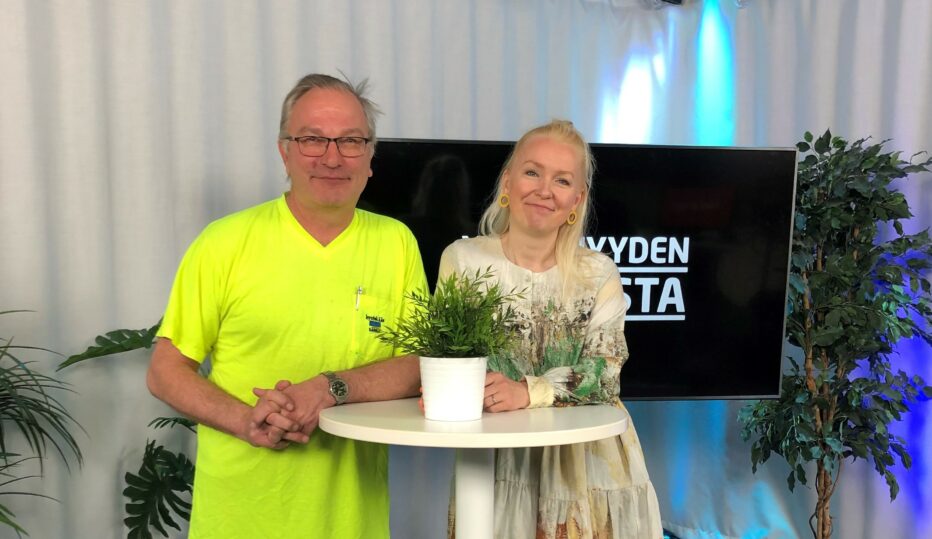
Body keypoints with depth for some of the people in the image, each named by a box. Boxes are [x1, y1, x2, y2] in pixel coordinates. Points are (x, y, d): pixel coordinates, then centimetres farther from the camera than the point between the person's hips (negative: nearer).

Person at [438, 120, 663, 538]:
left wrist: (527, 392, -26)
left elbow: (604, 371, -10)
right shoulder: (463, 259, -3)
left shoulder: (599, 273, -1)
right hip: (496, 463, 0)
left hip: (586, 463, 1)